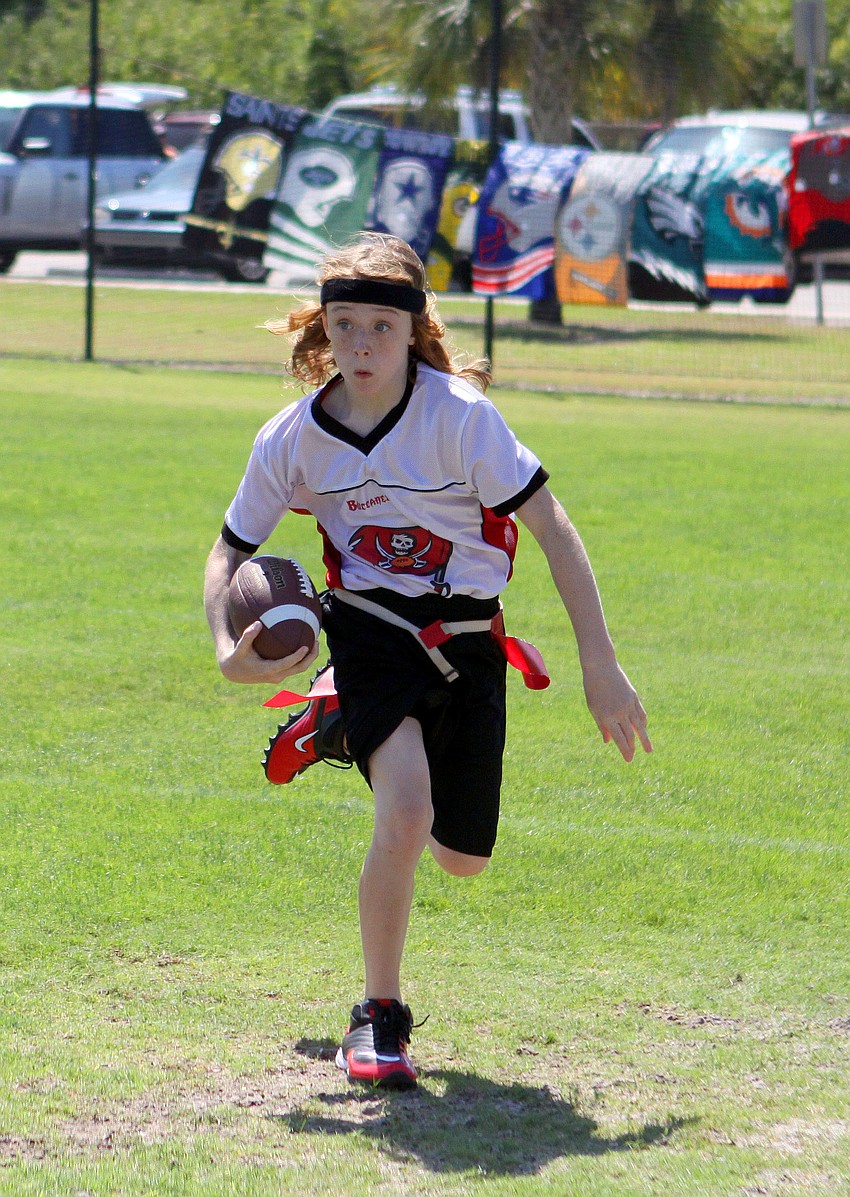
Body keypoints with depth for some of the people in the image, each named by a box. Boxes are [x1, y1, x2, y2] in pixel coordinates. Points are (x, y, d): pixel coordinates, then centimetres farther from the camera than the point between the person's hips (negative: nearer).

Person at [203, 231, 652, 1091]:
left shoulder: (459, 414, -19)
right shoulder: (293, 439, -10)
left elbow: (552, 530, -16)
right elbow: (231, 549, 5)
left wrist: (600, 667, -20)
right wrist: (229, 650, -15)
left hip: (466, 648, 1)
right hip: (372, 632, -1)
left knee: (461, 858, 10)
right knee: (406, 815, -27)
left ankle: (343, 726, 37)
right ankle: (378, 1018, -9)